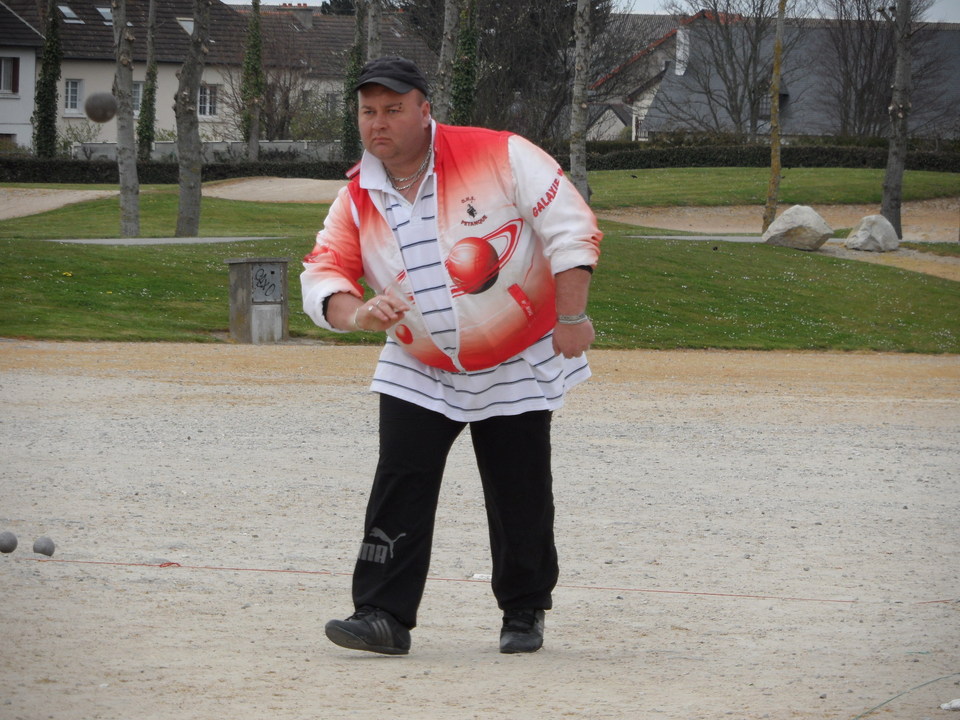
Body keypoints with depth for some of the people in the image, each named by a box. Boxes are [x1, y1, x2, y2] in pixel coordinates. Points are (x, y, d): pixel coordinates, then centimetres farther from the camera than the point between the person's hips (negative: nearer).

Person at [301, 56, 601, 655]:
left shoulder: (499, 156, -18)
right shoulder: (359, 196, -4)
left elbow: (571, 228, -15)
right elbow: (324, 272, -9)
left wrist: (572, 317, -19)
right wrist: (357, 313, -32)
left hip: (519, 368, -3)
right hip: (419, 371, 3)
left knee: (520, 498, 4)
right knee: (400, 487, -11)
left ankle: (525, 612, 22)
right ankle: (384, 616, -10)